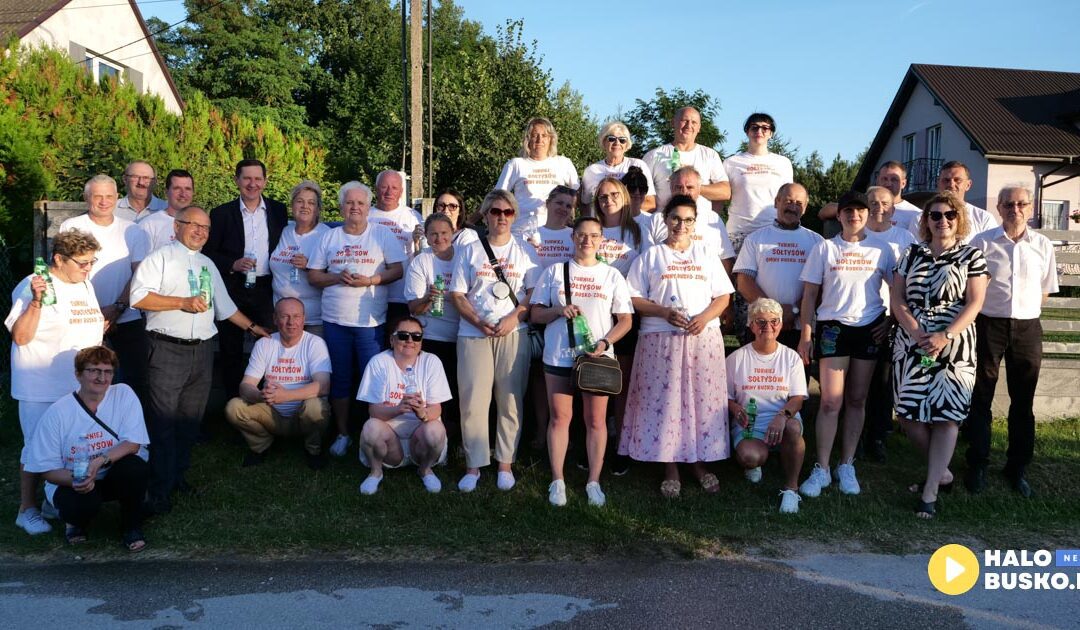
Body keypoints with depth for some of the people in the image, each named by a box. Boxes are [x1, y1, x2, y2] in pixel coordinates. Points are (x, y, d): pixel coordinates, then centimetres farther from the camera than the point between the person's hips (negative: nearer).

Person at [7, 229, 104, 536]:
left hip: (80, 385, 7)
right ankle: (27, 509, 14)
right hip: (42, 388, -7)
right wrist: (36, 301, -29)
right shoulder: (31, 286, -13)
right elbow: (20, 337, -18)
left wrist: (105, 322, 8)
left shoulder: (85, 284, 11)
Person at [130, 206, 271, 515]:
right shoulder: (161, 258, -1)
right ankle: (160, 490, -2)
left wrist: (252, 327, 27)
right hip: (167, 350, -6)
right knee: (164, 421, -7)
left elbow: (224, 305, 28)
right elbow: (139, 297, -12)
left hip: (202, 351, 6)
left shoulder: (208, 265, 21)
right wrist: (182, 302, -16)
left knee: (190, 420, 11)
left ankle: (178, 474, 24)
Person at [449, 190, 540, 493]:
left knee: (511, 401, 1)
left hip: (513, 334, 0)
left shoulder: (525, 252, 12)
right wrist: (479, 322, -10)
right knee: (473, 401, -3)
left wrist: (514, 318, -11)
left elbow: (534, 293, 6)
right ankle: (473, 465, 7)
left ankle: (505, 464, 12)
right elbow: (457, 294, 6)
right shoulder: (469, 251, 12)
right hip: (473, 334, 0)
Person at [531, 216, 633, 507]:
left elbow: (625, 320, 6)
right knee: (559, 418, 3)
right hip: (558, 356, 0)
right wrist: (559, 311, -12)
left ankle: (594, 481, 12)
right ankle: (557, 481, 12)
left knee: (596, 420, 2)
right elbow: (535, 314, 8)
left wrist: (604, 343, -11)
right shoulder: (554, 272, 9)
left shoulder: (612, 275, 9)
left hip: (598, 357, 0)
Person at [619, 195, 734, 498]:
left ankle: (700, 462, 14)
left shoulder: (707, 253, 15)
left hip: (704, 337, 2)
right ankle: (670, 468, 7)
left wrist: (705, 317, -9)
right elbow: (634, 299, 2)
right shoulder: (651, 256, 9)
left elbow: (723, 296, 11)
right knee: (663, 401, -2)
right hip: (661, 339, -2)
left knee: (703, 399, 1)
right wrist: (665, 313, -13)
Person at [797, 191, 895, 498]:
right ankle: (821, 469, 1)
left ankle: (847, 467, 17)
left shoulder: (881, 250, 6)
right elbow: (809, 294, 2)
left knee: (857, 400, 8)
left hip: (869, 329, 2)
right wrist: (805, 334, -3)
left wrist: (891, 321, 0)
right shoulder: (824, 248, 3)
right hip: (832, 327, -2)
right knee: (831, 401, -6)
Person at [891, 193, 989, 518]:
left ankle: (930, 491, 2)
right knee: (909, 413, -1)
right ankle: (942, 472, 22)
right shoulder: (911, 254, 11)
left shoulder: (971, 256, 4)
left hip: (955, 346, -2)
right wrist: (914, 331, -11)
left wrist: (945, 337, -17)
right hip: (912, 343, 3)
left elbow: (974, 303, -4)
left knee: (946, 414, -4)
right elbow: (897, 298, 5)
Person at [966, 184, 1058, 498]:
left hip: (1027, 328, 2)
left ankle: (1018, 468, 21)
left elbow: (1045, 290, 14)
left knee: (1023, 401, 9)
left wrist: (1024, 311, 6)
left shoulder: (1043, 246, 5)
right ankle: (977, 465, 14)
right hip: (988, 326, -2)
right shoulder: (982, 243, -2)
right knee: (980, 398, 3)